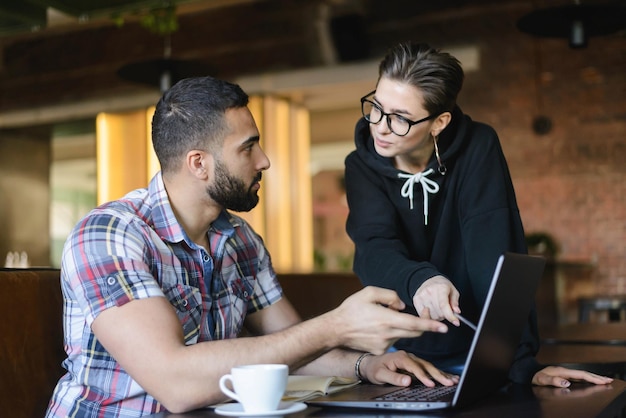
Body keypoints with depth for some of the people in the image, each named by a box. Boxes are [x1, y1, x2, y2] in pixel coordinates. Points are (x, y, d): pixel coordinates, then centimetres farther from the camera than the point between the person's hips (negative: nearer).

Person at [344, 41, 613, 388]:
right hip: (398, 351, 2)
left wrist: (521, 361, -28)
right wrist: (419, 280, -42)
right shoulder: (362, 166, -6)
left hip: (473, 357, -1)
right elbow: (376, 251, -21)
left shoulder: (477, 148, -11)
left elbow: (493, 259, -20)